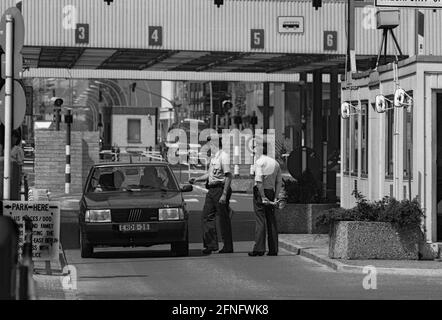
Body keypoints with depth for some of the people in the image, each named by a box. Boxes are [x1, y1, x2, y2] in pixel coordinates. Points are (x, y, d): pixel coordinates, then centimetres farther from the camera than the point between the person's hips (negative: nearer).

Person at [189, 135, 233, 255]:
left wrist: (224, 194, -22)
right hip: (211, 190, 9)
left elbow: (228, 177, -18)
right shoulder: (213, 157, 15)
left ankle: (228, 247, 5)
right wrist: (196, 179, 14)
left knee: (224, 219, -2)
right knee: (206, 217, 6)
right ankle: (211, 244, 9)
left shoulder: (223, 156, -13)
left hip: (220, 189, -9)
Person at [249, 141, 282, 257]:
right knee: (271, 220, 8)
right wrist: (275, 197, 9)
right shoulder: (275, 163, 14)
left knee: (260, 220, -7)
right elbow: (279, 182, 11)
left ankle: (259, 248, -9)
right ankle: (273, 249, 9)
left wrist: (262, 196, -18)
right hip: (271, 192, 6)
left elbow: (259, 181, -16)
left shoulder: (259, 161, -6)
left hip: (260, 192, -6)